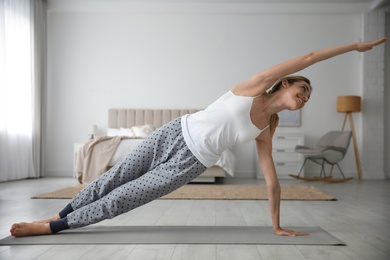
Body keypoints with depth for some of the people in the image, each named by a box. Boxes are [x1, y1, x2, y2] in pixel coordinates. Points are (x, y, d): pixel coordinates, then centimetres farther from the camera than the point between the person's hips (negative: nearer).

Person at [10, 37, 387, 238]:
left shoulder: (267, 129, 5)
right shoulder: (257, 85, -5)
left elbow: (272, 181, 10)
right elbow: (306, 58, -6)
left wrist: (277, 226, 11)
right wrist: (354, 45, 4)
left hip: (190, 164, 3)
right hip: (173, 134, -2)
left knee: (120, 200, 0)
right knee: (111, 180, 6)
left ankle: (52, 226, 14)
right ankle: (57, 217, 28)